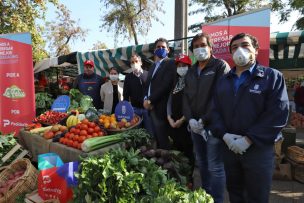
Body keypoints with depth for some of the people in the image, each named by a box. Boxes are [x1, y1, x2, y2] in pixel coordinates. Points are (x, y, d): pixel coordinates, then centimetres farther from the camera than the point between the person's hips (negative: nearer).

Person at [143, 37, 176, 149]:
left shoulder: (170, 63, -6)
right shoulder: (153, 65, 20)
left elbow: (166, 85, -17)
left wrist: (150, 100, -14)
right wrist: (145, 99, 0)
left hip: (160, 107, -7)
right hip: (151, 106, 8)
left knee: (162, 139, -3)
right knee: (157, 138, 13)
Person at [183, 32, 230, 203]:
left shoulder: (221, 66, -3)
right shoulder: (191, 71, 16)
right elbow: (186, 96, 10)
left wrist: (204, 120, -15)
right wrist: (190, 119, -5)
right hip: (195, 125, 6)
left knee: (215, 167, -1)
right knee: (201, 163, 15)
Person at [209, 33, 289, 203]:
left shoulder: (273, 77, -3)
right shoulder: (224, 81, 12)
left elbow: (278, 113, -13)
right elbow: (216, 111, 6)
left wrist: (249, 139, -18)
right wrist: (224, 134, -11)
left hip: (259, 149, -4)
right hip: (229, 148, 4)